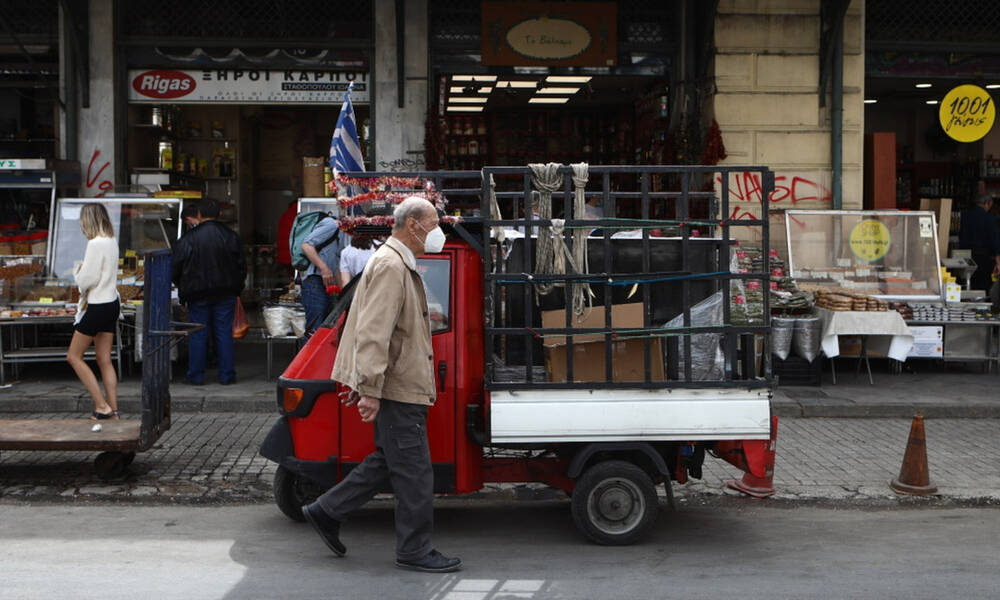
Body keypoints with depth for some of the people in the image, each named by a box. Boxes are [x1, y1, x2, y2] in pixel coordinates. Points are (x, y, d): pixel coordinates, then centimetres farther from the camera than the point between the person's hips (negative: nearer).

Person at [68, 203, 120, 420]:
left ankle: (102, 406, -2)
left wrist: (78, 272, 1)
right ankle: (113, 410, 10)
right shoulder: (112, 241, 8)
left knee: (74, 356, 3)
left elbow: (88, 279, -18)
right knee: (104, 360, 11)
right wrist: (84, 273, 7)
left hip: (97, 305, -9)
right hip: (112, 303, 9)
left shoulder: (95, 244, -18)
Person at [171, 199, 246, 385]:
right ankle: (226, 375, 7)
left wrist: (184, 289, 15)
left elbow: (176, 269, -3)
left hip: (197, 293, -2)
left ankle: (196, 376, 8)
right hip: (225, 293, 2)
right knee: (224, 333, 6)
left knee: (197, 335, 5)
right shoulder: (230, 236, 0)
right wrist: (235, 287, 20)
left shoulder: (187, 239, -7)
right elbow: (241, 267, 7)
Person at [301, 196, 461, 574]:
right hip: (397, 390, -11)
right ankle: (414, 550, 6)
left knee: (387, 461, 17)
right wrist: (369, 389, -26)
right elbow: (372, 333, -23)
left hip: (401, 387, 11)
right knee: (414, 471, -3)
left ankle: (326, 512, 24)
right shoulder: (389, 266, -16)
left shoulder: (400, 266, 19)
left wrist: (363, 384, 27)